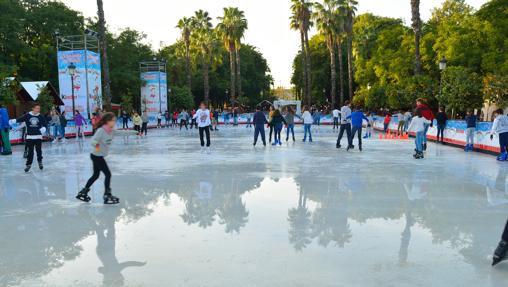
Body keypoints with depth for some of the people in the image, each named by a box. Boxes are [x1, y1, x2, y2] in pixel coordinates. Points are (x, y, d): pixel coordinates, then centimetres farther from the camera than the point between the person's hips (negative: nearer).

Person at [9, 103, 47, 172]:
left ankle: (40, 162, 27)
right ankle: (29, 164, 12)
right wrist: (13, 121, -24)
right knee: (30, 151, 3)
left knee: (39, 150, 5)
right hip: (30, 136, 0)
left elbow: (45, 124, 0)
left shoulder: (41, 117, -1)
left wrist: (44, 128, -21)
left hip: (38, 136, 0)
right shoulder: (27, 116, -2)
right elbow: (20, 120, -5)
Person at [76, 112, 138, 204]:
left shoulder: (111, 131, 0)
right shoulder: (101, 130, -23)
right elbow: (92, 140, -33)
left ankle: (83, 193, 32)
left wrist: (134, 132, 4)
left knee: (96, 175, 20)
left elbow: (123, 132, 5)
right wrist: (96, 144, -54)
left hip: (99, 156, 9)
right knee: (108, 174, -6)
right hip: (97, 156, -9)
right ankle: (107, 196, 3)